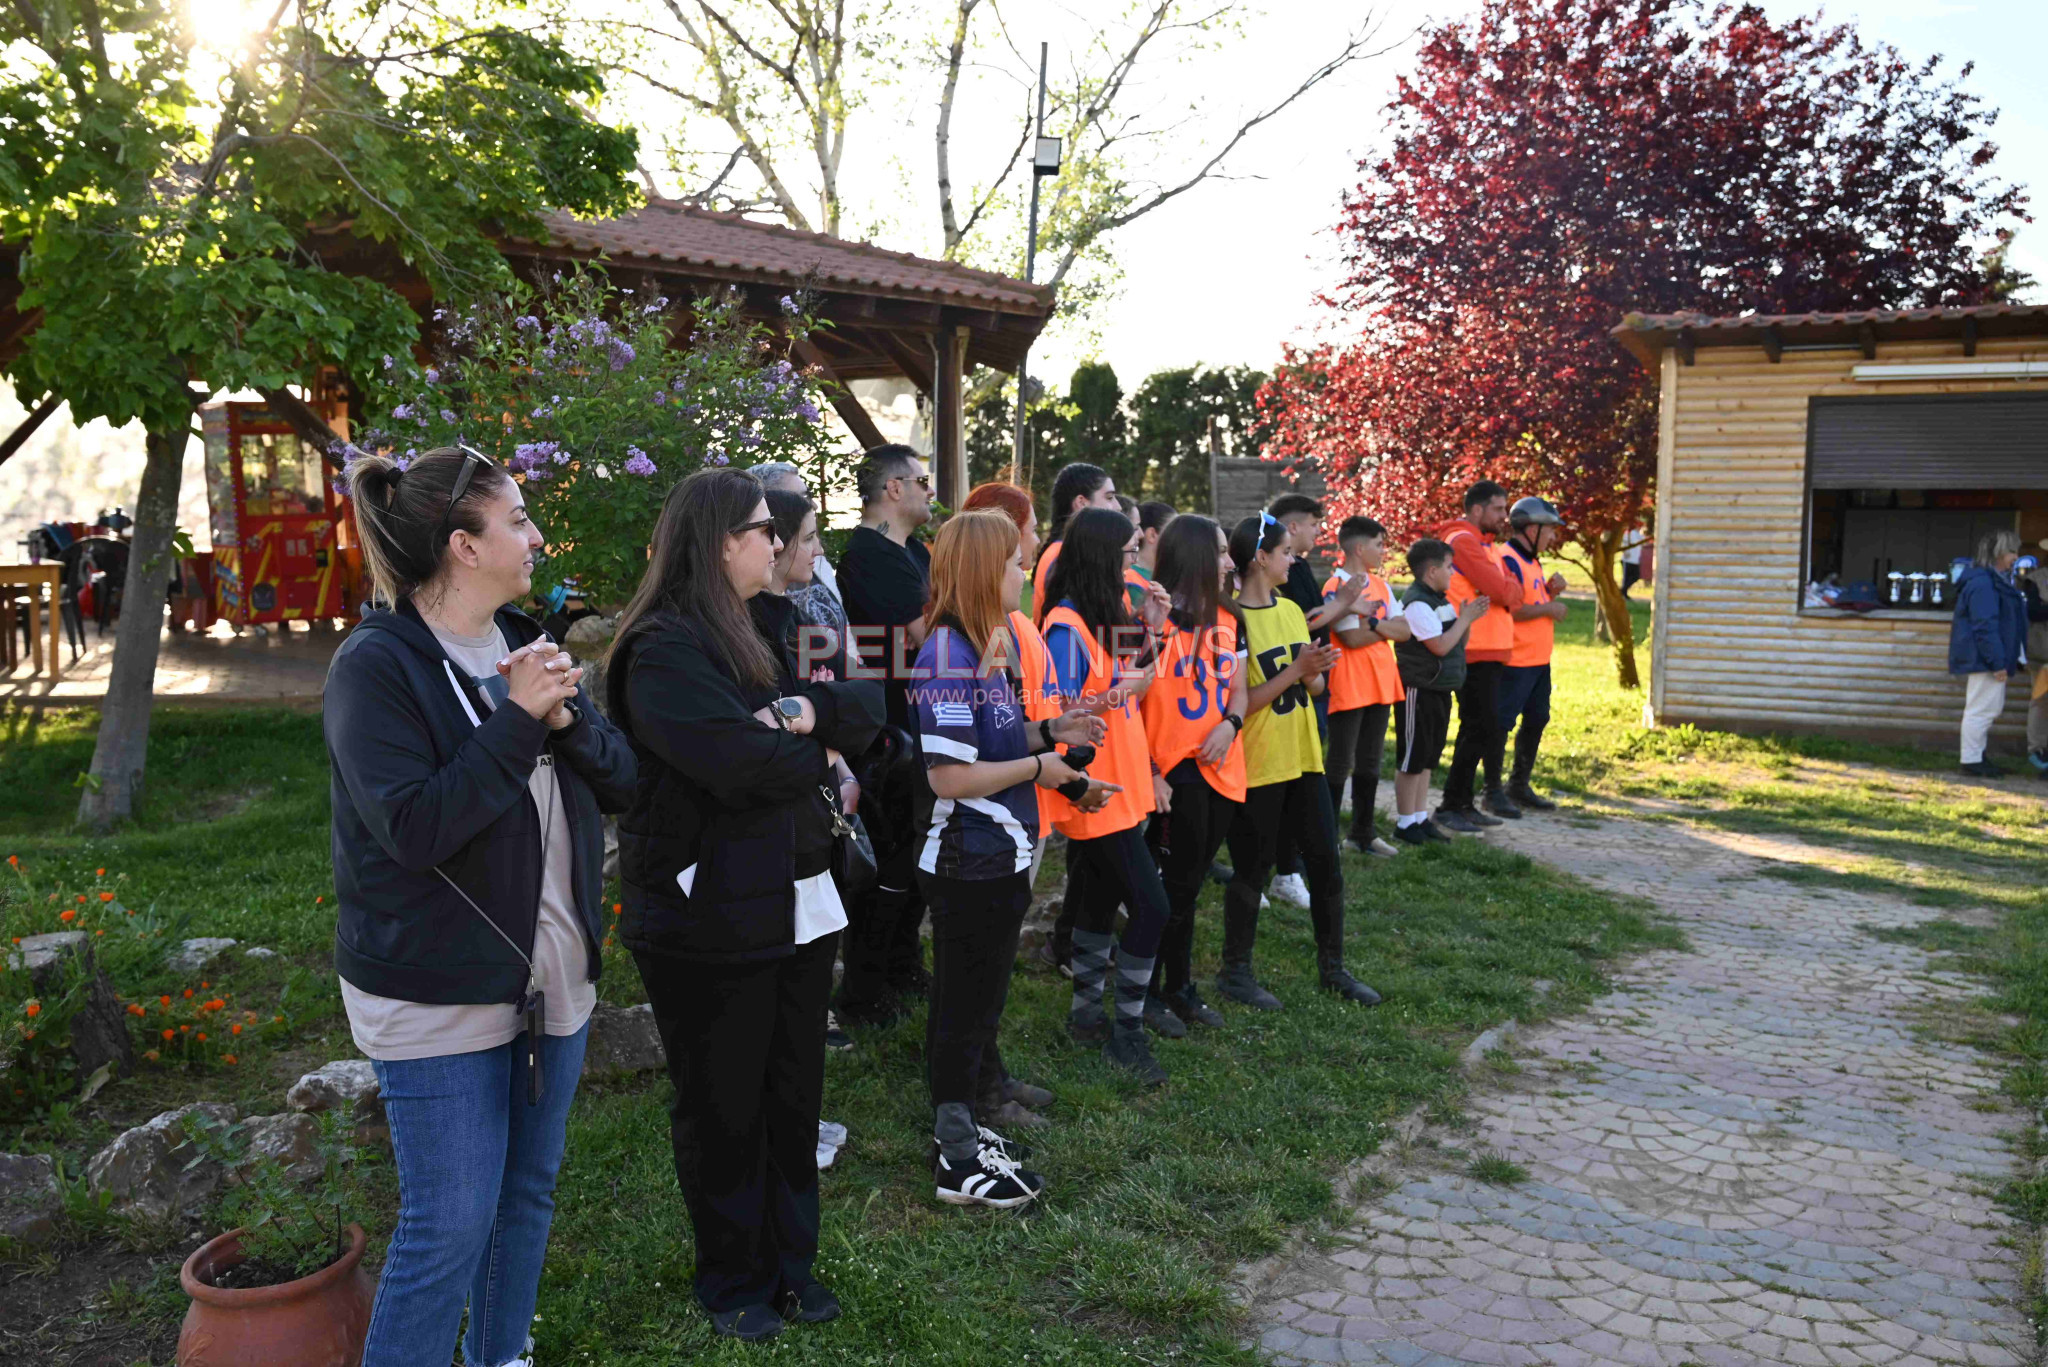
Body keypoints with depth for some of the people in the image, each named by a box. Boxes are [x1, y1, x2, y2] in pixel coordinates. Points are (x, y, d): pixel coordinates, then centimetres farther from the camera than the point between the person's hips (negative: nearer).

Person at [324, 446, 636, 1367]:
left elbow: (622, 784, 4)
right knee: (451, 1224, -1)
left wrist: (569, 717, -15)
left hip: (553, 977, 7)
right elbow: (413, 826, -24)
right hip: (439, 994, -7)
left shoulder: (522, 643, 7)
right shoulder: (376, 665, -14)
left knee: (528, 1193, 19)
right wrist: (517, 719, -24)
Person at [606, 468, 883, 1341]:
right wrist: (817, 745, -8)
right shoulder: (663, 650, -16)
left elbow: (869, 705, 2)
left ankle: (790, 1260, 35)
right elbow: (745, 765, -27)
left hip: (798, 900, 7)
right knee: (723, 1108, 10)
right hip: (708, 918, -7)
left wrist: (805, 710, -18)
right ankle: (733, 1280, 29)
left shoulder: (775, 626, 10)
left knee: (794, 1096, 17)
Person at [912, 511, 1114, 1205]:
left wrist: (1050, 733, 7)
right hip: (970, 865, -10)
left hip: (998, 859, 10)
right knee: (965, 1009, 2)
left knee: (975, 1002, 19)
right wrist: (1035, 767, -15)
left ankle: (959, 1127, 33)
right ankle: (958, 1161, 14)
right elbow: (949, 777, -25)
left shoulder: (986, 647, 9)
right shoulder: (949, 656, -21)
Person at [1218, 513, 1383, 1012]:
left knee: (1326, 862, 11)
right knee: (1253, 871, 4)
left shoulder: (1291, 610, 9)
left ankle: (1332, 968, 25)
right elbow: (1237, 704, -18)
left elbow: (1315, 685, 12)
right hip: (1257, 765, -7)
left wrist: (1313, 672, -11)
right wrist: (1295, 671, -22)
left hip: (1303, 759, 7)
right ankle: (1235, 971, 21)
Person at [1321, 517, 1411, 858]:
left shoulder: (1380, 586, 12)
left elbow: (1403, 631, 2)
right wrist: (1387, 628, -5)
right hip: (1349, 688, -8)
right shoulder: (1336, 588, -12)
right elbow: (1352, 637, -21)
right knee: (1339, 764, -3)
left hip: (1380, 684, 8)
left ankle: (1363, 832, 24)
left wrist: (1371, 621, -14)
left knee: (1369, 762, 14)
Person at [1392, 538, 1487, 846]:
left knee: (1427, 758, 14)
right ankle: (1405, 823, 7)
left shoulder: (1440, 600, 12)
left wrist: (1466, 618, 1)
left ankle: (1420, 817, 22)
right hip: (1418, 691, -9)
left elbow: (1458, 643, 17)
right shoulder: (1417, 604, -17)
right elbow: (1440, 646, -22)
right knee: (1411, 759, -1)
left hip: (1439, 690, 9)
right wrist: (1465, 618, -11)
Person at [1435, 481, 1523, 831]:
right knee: (1482, 728, -8)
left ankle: (1462, 804, 20)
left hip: (1489, 651, 10)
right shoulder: (1463, 541, -14)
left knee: (1477, 728, 13)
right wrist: (1514, 594, 0)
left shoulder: (1484, 543, 20)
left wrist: (1509, 593, -3)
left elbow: (1506, 588, 17)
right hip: (1475, 653, -10)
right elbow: (1500, 590, -19)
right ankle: (1452, 806, -1)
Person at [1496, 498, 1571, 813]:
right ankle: (1493, 793, 1)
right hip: (1514, 660, -10)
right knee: (1501, 724, -4)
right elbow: (1509, 609, -24)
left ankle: (1520, 786, 27)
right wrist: (1548, 608, -14)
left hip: (1539, 660, 11)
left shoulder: (1532, 561, 18)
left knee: (1536, 720, 16)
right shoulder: (1508, 560, -16)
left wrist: (1551, 591, 4)